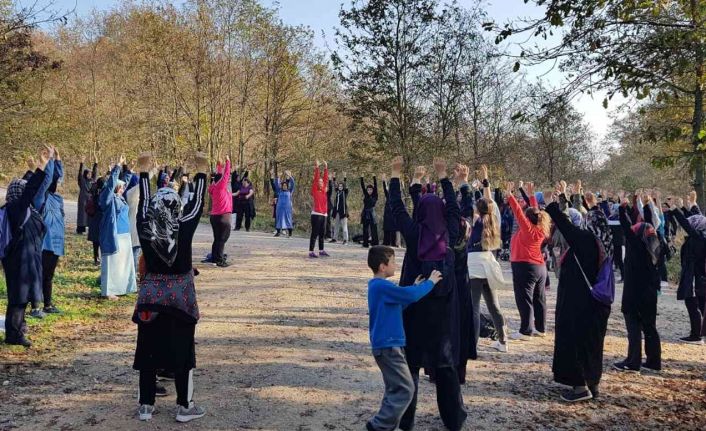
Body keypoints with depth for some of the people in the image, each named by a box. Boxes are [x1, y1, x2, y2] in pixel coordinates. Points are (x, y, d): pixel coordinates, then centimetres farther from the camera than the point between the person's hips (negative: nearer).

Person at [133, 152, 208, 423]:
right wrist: (201, 172, 8)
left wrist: (144, 171, 19)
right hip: (180, 298, -2)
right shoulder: (185, 227, -15)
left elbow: (143, 201, 7)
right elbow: (197, 202, -3)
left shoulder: (144, 228, -8)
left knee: (148, 351, 10)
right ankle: (184, 407, 13)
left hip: (151, 298, 3)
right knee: (182, 352, 6)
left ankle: (146, 406, 17)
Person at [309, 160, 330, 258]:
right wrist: (316, 168, -12)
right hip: (316, 215, -6)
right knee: (314, 234, -6)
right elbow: (315, 179, -10)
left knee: (322, 234, 13)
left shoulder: (323, 190, 12)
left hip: (324, 215, 6)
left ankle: (321, 251, 21)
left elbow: (326, 179, 11)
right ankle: (311, 252, -5)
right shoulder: (314, 190, -2)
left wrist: (326, 168, 9)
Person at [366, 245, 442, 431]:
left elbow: (399, 303, 20)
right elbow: (411, 295, -25)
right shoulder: (382, 286, -19)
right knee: (405, 389, -6)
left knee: (395, 388, 16)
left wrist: (415, 286, 11)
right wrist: (430, 282, -10)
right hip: (388, 346, -10)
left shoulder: (377, 285, 13)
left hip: (386, 345, 10)